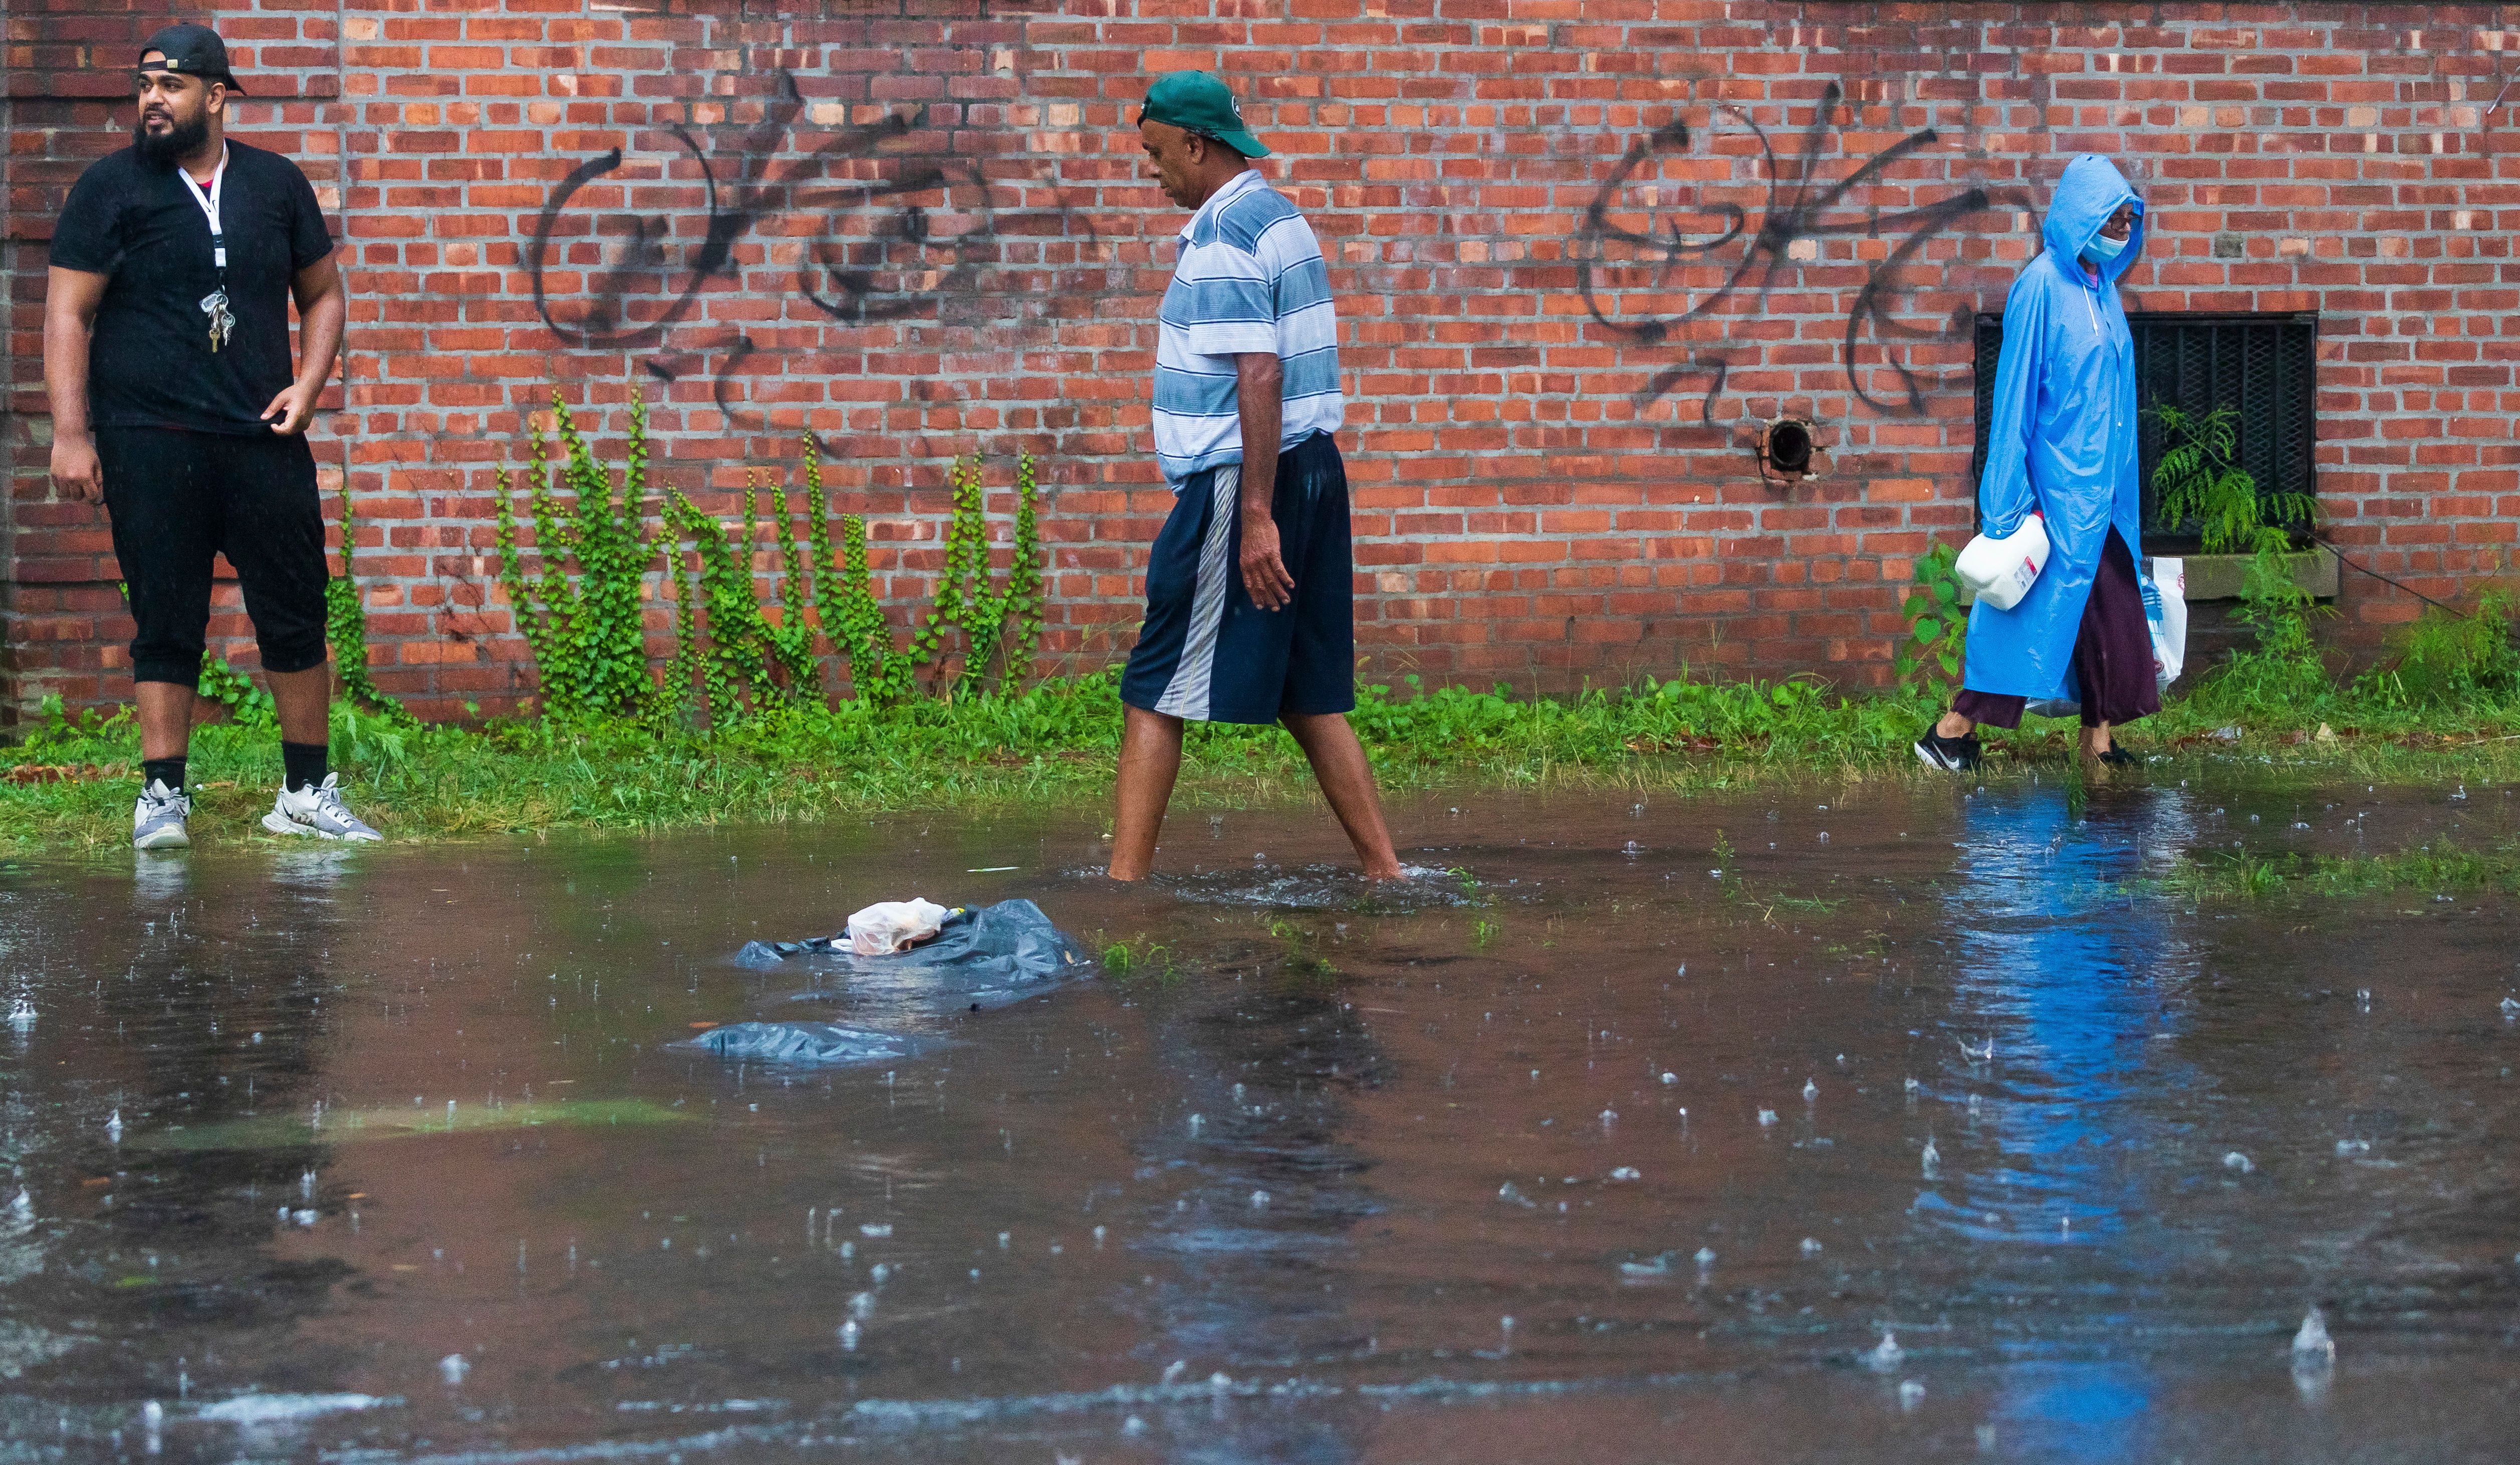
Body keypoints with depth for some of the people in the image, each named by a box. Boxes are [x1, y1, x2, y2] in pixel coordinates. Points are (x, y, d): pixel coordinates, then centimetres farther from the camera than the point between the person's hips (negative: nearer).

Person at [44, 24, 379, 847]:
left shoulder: (276, 184, 10)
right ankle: (162, 795, 4)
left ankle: (307, 793, 13)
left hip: (263, 439, 3)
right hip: (149, 441, -2)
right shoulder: (113, 186, 2)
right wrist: (69, 433, -10)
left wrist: (308, 384, 2)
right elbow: (67, 313, -1)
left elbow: (322, 293, 19)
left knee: (295, 617, 3)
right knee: (165, 623, -1)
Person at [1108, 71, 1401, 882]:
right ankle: (1384, 872, 9)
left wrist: (1256, 517, -24)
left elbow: (1259, 379, -22)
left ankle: (1125, 882, -6)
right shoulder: (1280, 217, 16)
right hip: (1313, 469, 10)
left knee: (1154, 694, -5)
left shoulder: (1224, 241, -15)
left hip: (1240, 483, -10)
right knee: (1310, 698, 11)